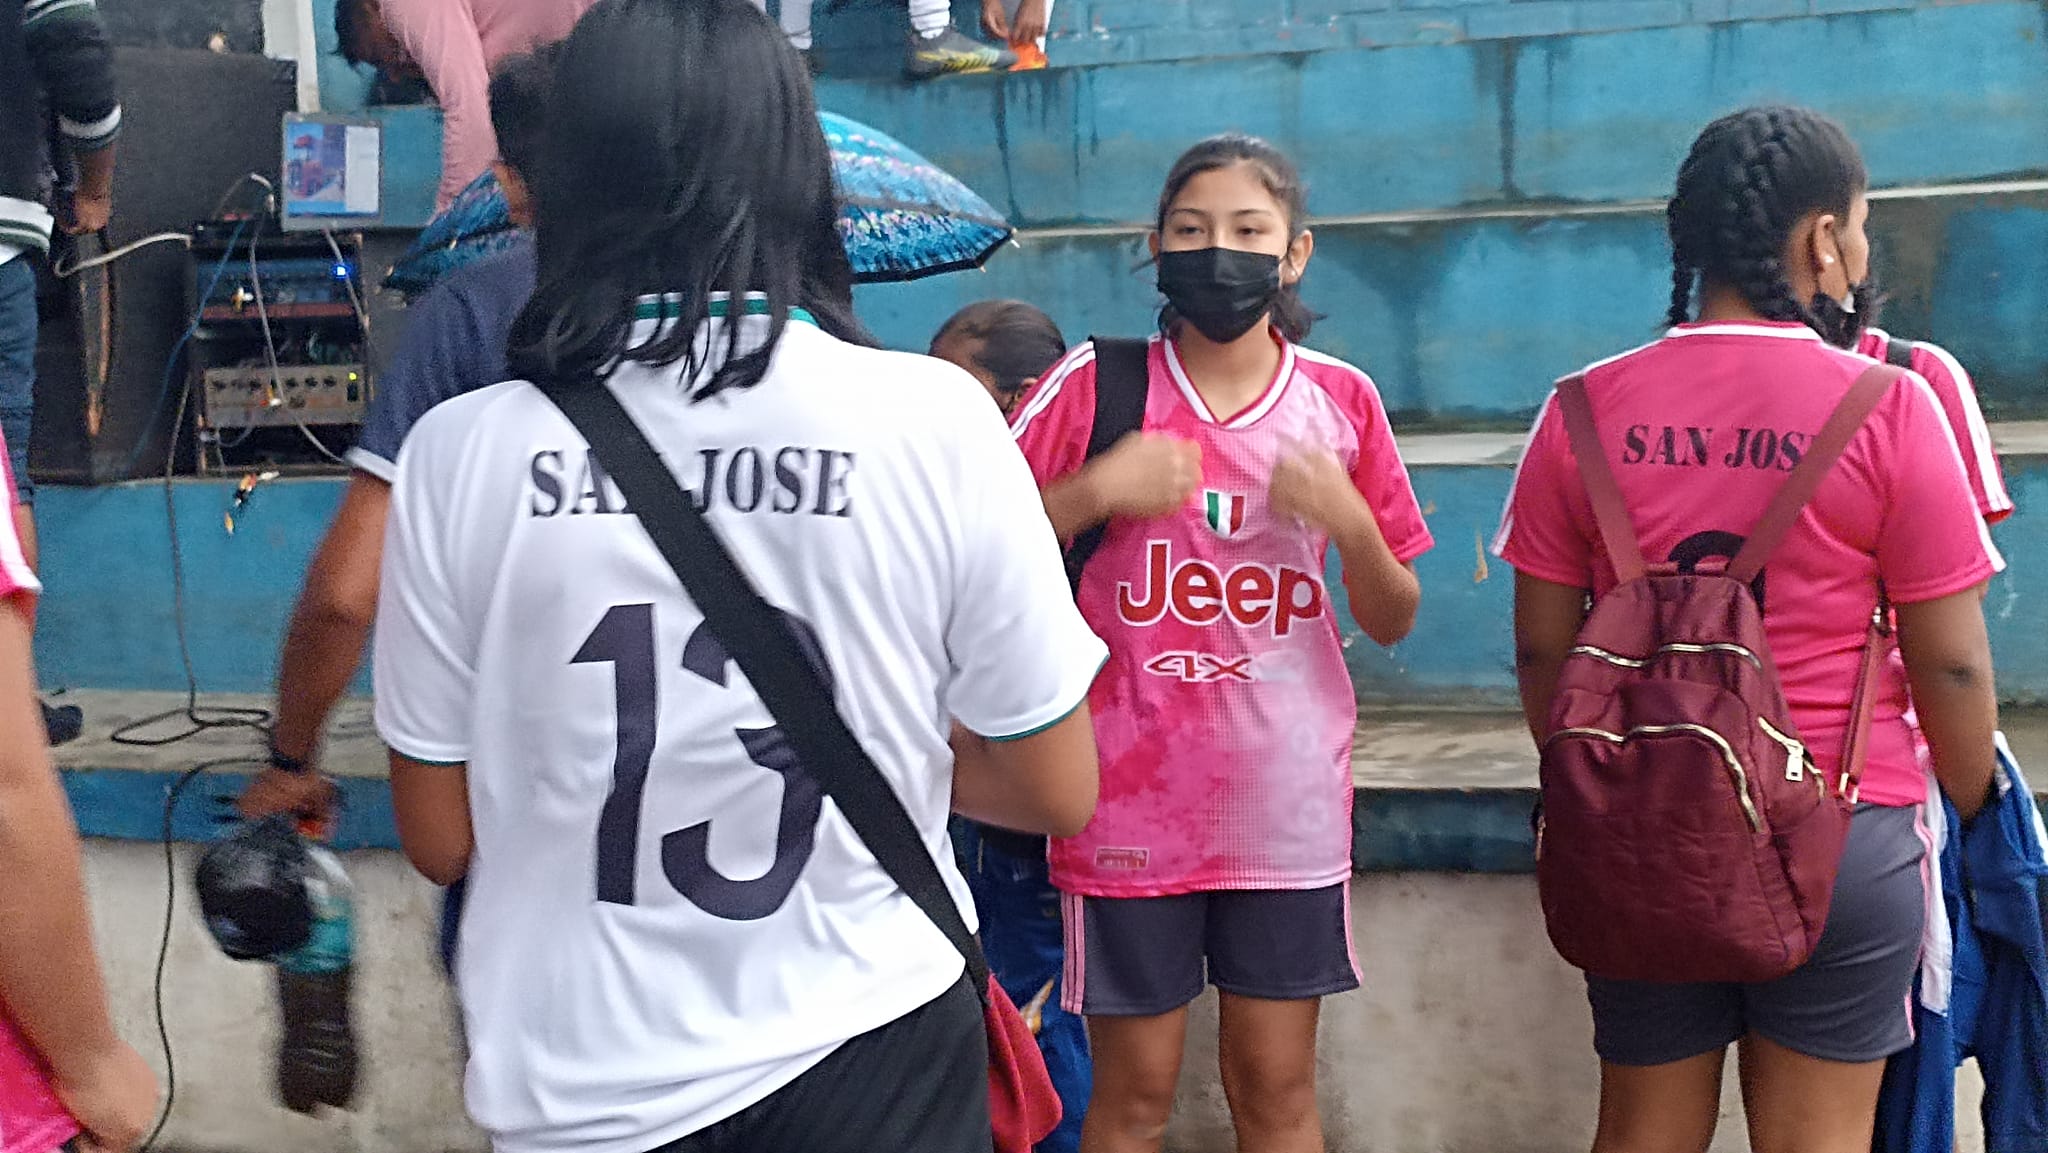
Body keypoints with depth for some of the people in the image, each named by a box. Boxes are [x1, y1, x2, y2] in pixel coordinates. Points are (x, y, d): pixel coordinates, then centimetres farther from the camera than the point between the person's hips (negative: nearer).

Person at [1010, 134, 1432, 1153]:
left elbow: (1393, 622, 7)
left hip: (1288, 802, 2)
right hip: (1130, 801, -2)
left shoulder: (1341, 400, 2)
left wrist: (1348, 519, -12)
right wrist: (1093, 491, -18)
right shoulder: (1095, 383, -4)